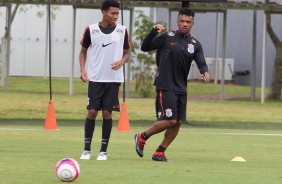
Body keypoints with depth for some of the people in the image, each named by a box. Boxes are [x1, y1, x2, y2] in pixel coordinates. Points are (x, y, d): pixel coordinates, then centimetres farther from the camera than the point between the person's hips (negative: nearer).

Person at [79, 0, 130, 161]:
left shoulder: (122, 31, 2)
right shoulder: (91, 30, 0)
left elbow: (126, 53, 10)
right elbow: (83, 51, 11)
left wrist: (121, 62, -12)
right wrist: (83, 70, -2)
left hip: (113, 79, 1)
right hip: (95, 78, -1)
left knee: (107, 113, 0)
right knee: (92, 111, -4)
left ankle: (103, 151, 8)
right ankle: (87, 150, 6)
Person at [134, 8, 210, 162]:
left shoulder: (195, 44, 9)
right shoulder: (167, 37, -3)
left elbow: (201, 63, 0)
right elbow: (145, 47, -2)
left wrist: (205, 72, -23)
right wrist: (154, 32, -17)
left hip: (181, 89, 6)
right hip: (165, 87, -6)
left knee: (178, 123, 1)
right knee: (170, 120, -14)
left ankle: (160, 152, 13)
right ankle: (142, 137, 6)